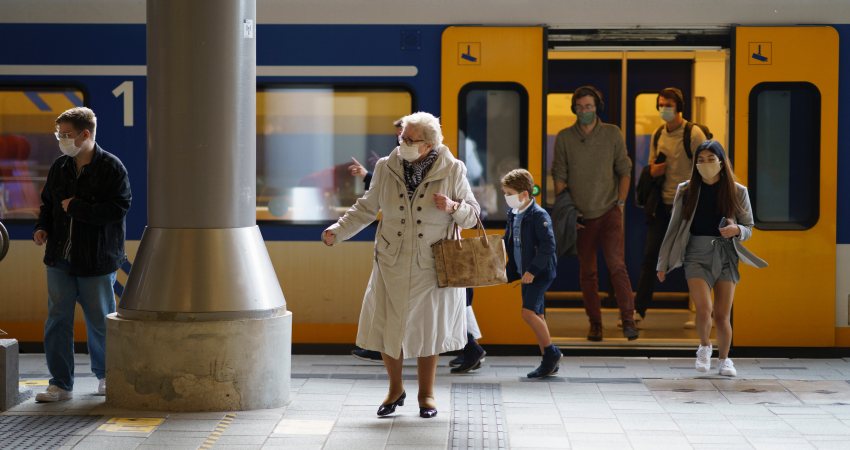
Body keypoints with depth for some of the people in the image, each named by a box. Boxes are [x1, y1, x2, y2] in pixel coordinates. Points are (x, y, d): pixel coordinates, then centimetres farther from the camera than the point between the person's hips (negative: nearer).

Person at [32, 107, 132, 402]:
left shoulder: (111, 168, -10)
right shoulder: (59, 167, 8)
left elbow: (118, 209, -18)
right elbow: (48, 203, 20)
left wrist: (76, 208, -18)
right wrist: (42, 227, 1)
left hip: (97, 262, -5)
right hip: (60, 259, 5)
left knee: (100, 322, 7)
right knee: (57, 321, 3)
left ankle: (105, 375, 29)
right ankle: (61, 384, 10)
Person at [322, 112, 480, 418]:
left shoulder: (452, 170, -6)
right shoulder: (386, 168, -2)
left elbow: (472, 215, 1)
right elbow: (367, 208, 10)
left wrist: (453, 207, -20)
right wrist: (337, 231, -1)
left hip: (432, 267, -1)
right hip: (393, 265, 2)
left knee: (428, 330, 7)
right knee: (388, 327, 3)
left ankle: (426, 394, 24)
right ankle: (395, 390, 25)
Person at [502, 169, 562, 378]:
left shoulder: (539, 215, -15)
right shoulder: (513, 215, 10)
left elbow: (548, 246, -20)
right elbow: (508, 243, 21)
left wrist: (533, 270, -22)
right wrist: (510, 270, 14)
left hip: (540, 273, -9)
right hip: (526, 273, 9)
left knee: (529, 312, -18)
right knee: (537, 316, 10)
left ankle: (551, 351, -5)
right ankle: (549, 361, 16)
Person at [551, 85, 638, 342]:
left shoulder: (612, 134, -1)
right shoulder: (564, 138, 0)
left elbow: (624, 170, 5)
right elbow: (559, 177, 3)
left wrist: (620, 203, -2)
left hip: (609, 212, -1)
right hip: (580, 217, 1)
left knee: (616, 265, -15)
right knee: (587, 272, 7)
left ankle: (628, 320, -12)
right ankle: (595, 324, 16)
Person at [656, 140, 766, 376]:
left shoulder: (737, 192, 2)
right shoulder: (686, 191, 2)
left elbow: (749, 228, 9)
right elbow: (674, 228, 8)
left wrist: (736, 230, -15)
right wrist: (663, 263, 10)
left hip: (726, 255, 1)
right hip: (697, 255, -1)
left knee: (723, 316, 3)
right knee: (704, 309, -17)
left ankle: (724, 359, 27)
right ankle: (704, 347, 13)